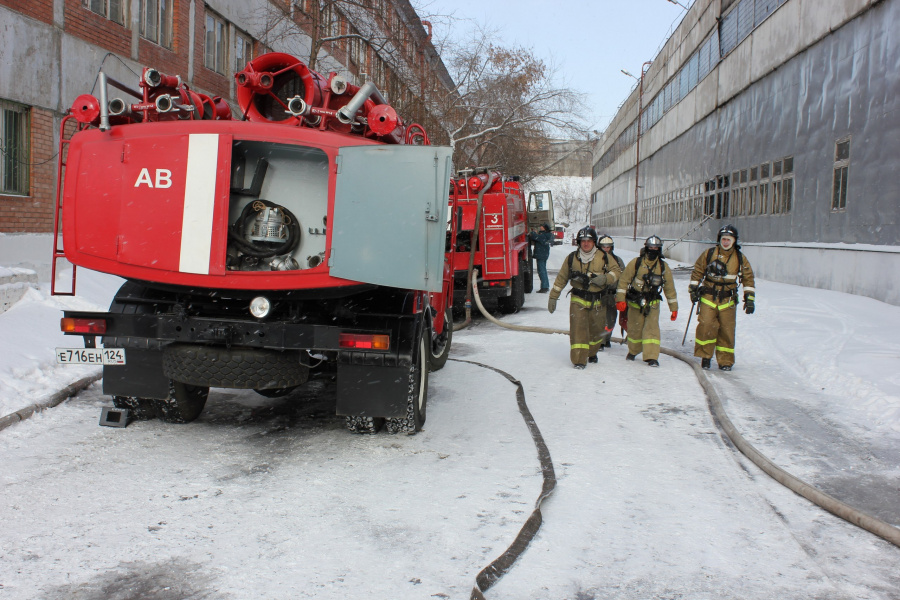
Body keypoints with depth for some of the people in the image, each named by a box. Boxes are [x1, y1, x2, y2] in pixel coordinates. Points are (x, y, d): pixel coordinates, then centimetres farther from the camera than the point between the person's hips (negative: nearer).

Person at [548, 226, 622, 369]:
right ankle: (579, 359, -8)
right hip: (578, 300, -1)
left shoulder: (603, 258, -1)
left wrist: (605, 278, -19)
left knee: (596, 330, 13)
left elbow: (616, 271, 2)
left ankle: (592, 354, 37)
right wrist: (553, 297, 6)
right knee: (578, 328, -13)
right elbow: (561, 278, 7)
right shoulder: (572, 258, 1)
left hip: (597, 301, 1)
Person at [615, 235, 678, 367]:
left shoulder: (663, 267, 0)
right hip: (635, 303, -1)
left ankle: (651, 357, -9)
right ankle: (633, 352, 31)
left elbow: (669, 288, 6)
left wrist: (674, 308, 7)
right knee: (635, 329, 7)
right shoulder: (636, 263, -7)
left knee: (652, 329, -10)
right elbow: (624, 280, -4)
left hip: (652, 304, 1)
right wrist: (620, 299, -10)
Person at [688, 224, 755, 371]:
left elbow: (748, 278, 10)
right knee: (706, 326, -12)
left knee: (727, 331, 2)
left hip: (728, 301, 1)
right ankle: (705, 356, 4)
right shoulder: (708, 254, 3)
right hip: (708, 298, -1)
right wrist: (693, 289, 4)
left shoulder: (740, 259, 5)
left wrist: (749, 298, 6)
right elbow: (697, 272, 11)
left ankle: (725, 360, 13)